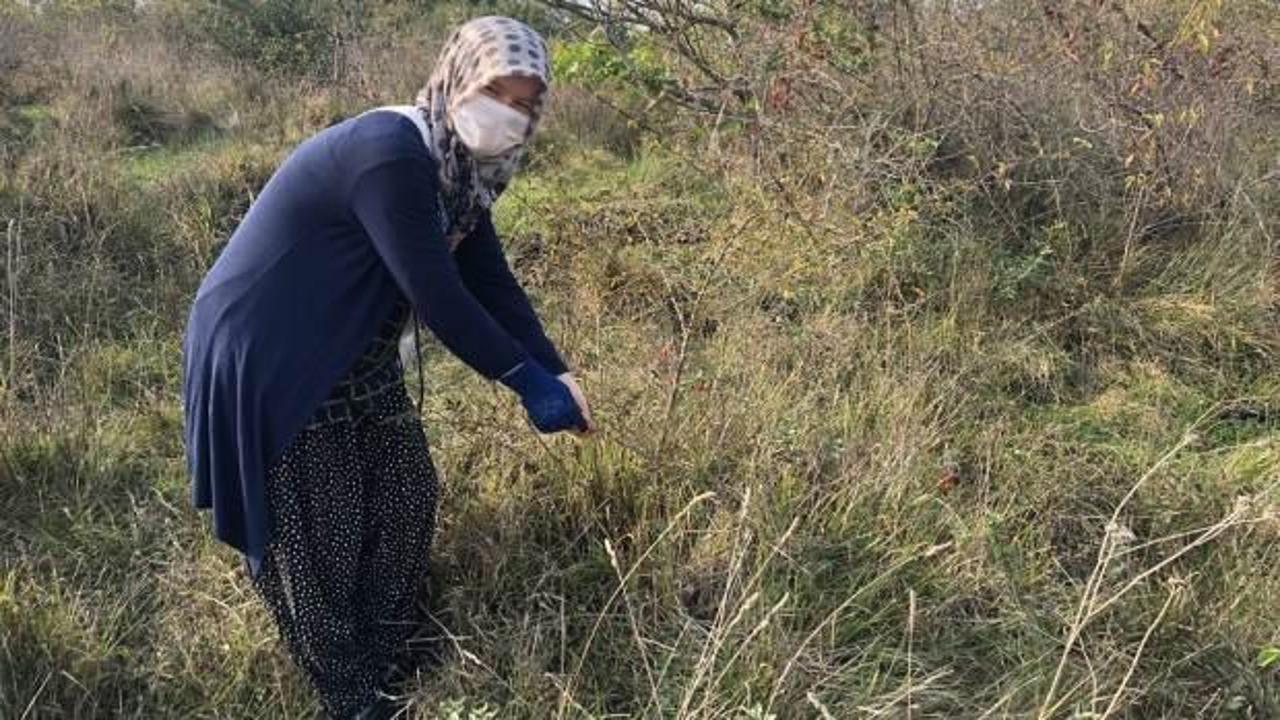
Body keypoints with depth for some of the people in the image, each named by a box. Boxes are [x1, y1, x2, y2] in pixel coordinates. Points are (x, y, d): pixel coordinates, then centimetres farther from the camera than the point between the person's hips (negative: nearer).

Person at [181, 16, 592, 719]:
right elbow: (437, 296, -30)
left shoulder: (461, 169, 1)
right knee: (316, 541, 2)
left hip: (357, 364, 9)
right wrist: (530, 380, -22)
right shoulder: (390, 154, -29)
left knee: (406, 503, 14)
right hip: (267, 361, -9)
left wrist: (557, 373, -7)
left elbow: (491, 284, 3)